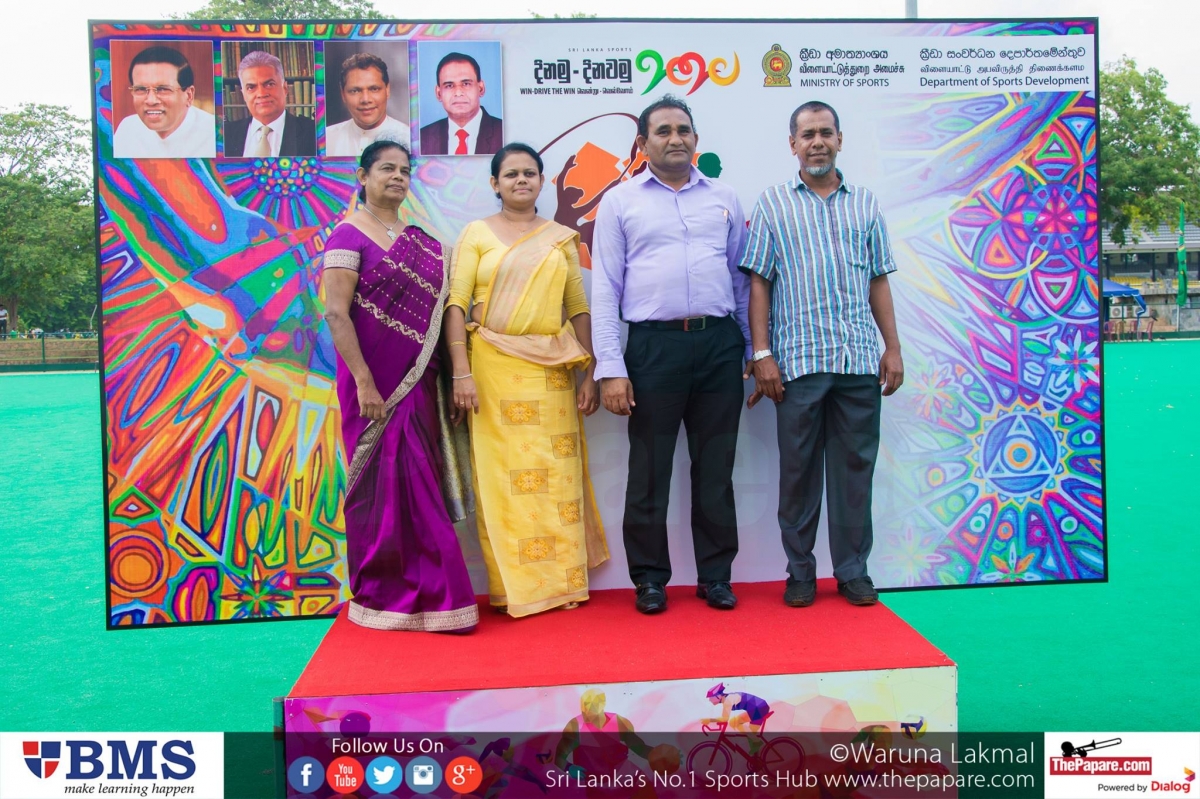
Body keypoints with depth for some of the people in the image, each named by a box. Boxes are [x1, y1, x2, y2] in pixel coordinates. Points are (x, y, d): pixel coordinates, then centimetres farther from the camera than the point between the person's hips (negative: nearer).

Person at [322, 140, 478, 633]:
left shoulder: (421, 241, 14)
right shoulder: (350, 235, -5)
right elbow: (336, 312, -13)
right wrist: (363, 381, -19)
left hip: (418, 380, 6)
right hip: (377, 381, -6)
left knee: (417, 481, 9)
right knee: (385, 482, 0)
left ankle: (417, 590, 20)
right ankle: (384, 597, 13)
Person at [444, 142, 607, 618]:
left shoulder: (562, 238, 13)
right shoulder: (477, 234, 6)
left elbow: (578, 308, 10)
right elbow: (456, 305, -2)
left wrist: (589, 374, 3)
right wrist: (462, 373, -11)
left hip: (552, 369, 2)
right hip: (494, 366, -2)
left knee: (557, 474, 3)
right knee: (503, 474, 0)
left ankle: (562, 580, 16)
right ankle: (514, 586, 11)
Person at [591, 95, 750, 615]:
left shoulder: (725, 199, 13)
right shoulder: (620, 202, 6)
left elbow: (742, 279, 15)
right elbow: (604, 289, 1)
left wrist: (755, 351, 9)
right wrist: (610, 368, -7)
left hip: (720, 342, 2)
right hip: (655, 344, -2)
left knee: (716, 469, 9)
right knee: (649, 471, 4)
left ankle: (716, 576, 21)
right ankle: (650, 579, 18)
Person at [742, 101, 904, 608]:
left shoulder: (864, 203, 15)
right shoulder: (773, 203, 8)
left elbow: (879, 280, 15)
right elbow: (759, 282, 3)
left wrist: (893, 347, 7)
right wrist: (761, 353, -6)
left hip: (860, 358, 2)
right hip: (799, 358, -2)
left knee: (855, 465, 6)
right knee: (798, 468, 4)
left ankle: (853, 570, 18)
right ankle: (800, 572, 16)